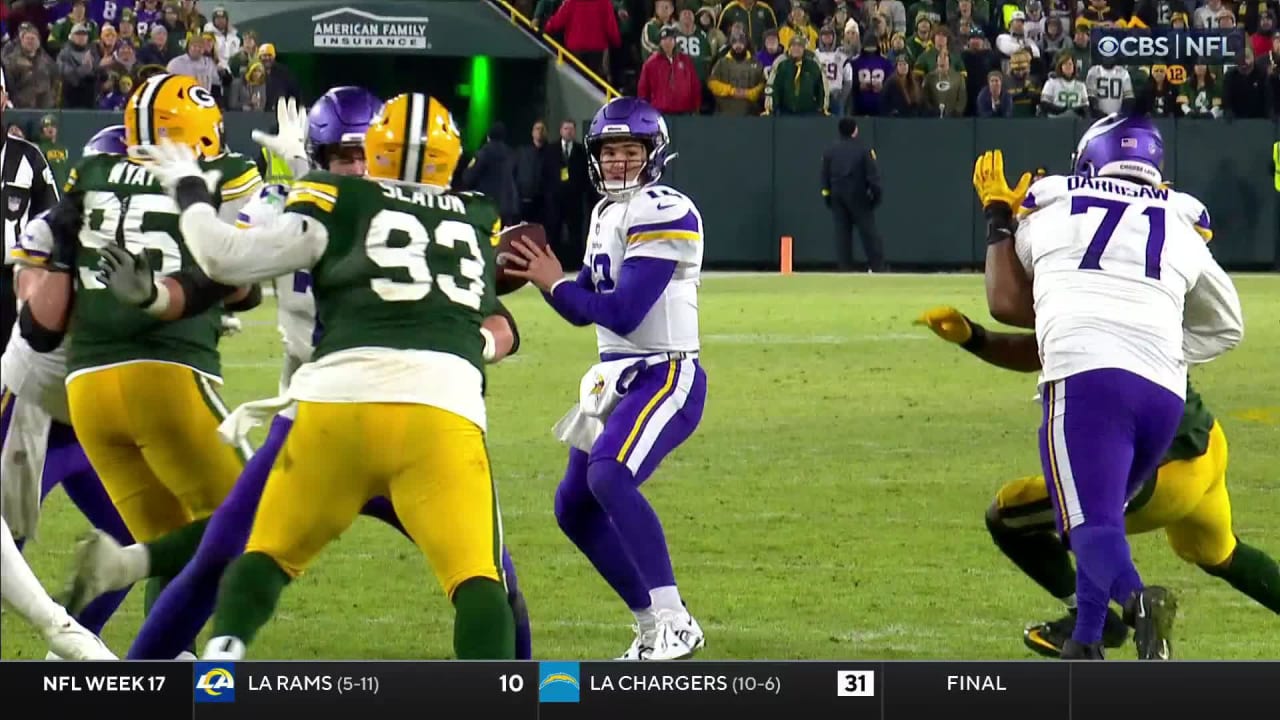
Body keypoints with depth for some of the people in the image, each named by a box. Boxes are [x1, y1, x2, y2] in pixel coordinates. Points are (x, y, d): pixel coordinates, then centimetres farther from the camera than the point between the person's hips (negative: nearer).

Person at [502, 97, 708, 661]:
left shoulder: (664, 214, -15)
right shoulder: (607, 214, 15)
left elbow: (624, 313, -20)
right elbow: (588, 307, 16)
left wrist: (554, 283, -9)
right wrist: (537, 273, -1)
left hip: (665, 376, -10)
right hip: (618, 378, 10)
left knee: (609, 477, -30)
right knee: (574, 507, 10)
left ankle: (674, 623, -28)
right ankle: (652, 625, 17)